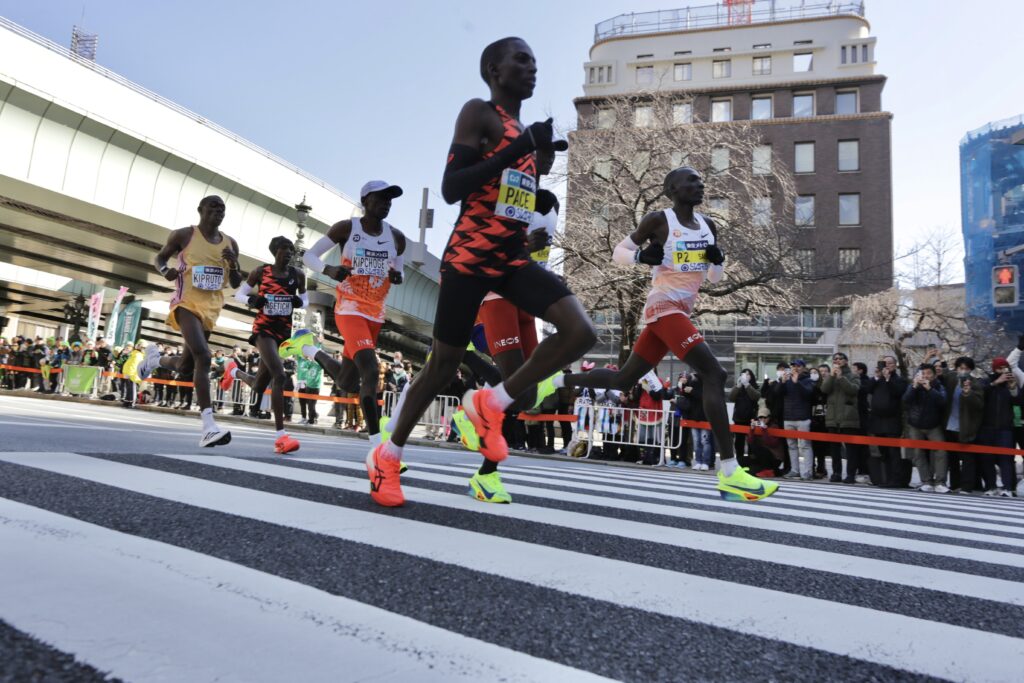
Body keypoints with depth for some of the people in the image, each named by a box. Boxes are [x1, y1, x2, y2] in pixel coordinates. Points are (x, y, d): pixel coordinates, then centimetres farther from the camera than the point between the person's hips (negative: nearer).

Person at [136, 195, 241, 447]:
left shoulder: (230, 244, 9)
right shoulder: (183, 235, -2)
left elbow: (235, 284, 13)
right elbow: (159, 258, 12)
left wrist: (233, 265, -8)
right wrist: (165, 271, -11)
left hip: (210, 309, 6)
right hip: (187, 303, -6)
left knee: (185, 369, 15)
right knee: (203, 357, -27)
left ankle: (155, 358, 51)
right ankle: (209, 427, -32)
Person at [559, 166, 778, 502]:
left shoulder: (708, 225, 14)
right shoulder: (658, 220, -6)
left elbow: (715, 277, 20)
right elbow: (617, 253, 1)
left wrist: (717, 260, -2)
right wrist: (641, 255, -20)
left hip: (680, 310, 9)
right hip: (664, 307, -8)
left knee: (624, 379, 12)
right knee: (714, 374, -19)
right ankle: (730, 474, -20)